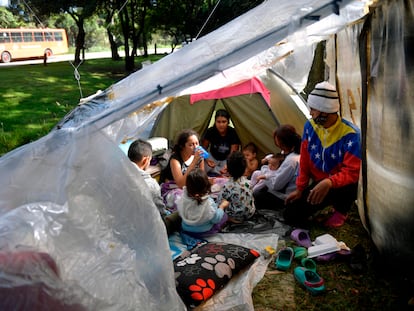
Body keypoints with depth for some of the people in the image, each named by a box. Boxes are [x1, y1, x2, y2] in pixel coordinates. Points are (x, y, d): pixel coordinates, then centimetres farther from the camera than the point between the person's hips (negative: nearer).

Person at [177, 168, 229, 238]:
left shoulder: (183, 198, -24)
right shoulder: (208, 202, -35)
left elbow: (180, 212, -3)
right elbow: (216, 219, -20)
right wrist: (222, 206, -4)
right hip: (203, 232, -4)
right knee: (224, 215, 19)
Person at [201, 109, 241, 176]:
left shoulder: (232, 133, -23)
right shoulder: (210, 131, -20)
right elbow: (204, 148, -11)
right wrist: (207, 159, -31)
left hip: (226, 159, -1)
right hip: (213, 157, 1)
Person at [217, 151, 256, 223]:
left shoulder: (227, 186, -26)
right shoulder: (247, 182, -12)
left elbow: (219, 202, -17)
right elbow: (251, 198, 3)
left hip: (236, 217, -5)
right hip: (250, 214, 5)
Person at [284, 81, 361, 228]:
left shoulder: (350, 134, -25)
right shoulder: (310, 126, -8)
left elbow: (351, 172, -26)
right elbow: (304, 161, -1)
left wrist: (329, 182, -45)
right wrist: (299, 189, -1)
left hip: (341, 184, -4)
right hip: (318, 183, 4)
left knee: (348, 187, -40)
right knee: (292, 216, -6)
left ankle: (341, 210, -3)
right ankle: (328, 201, 17)